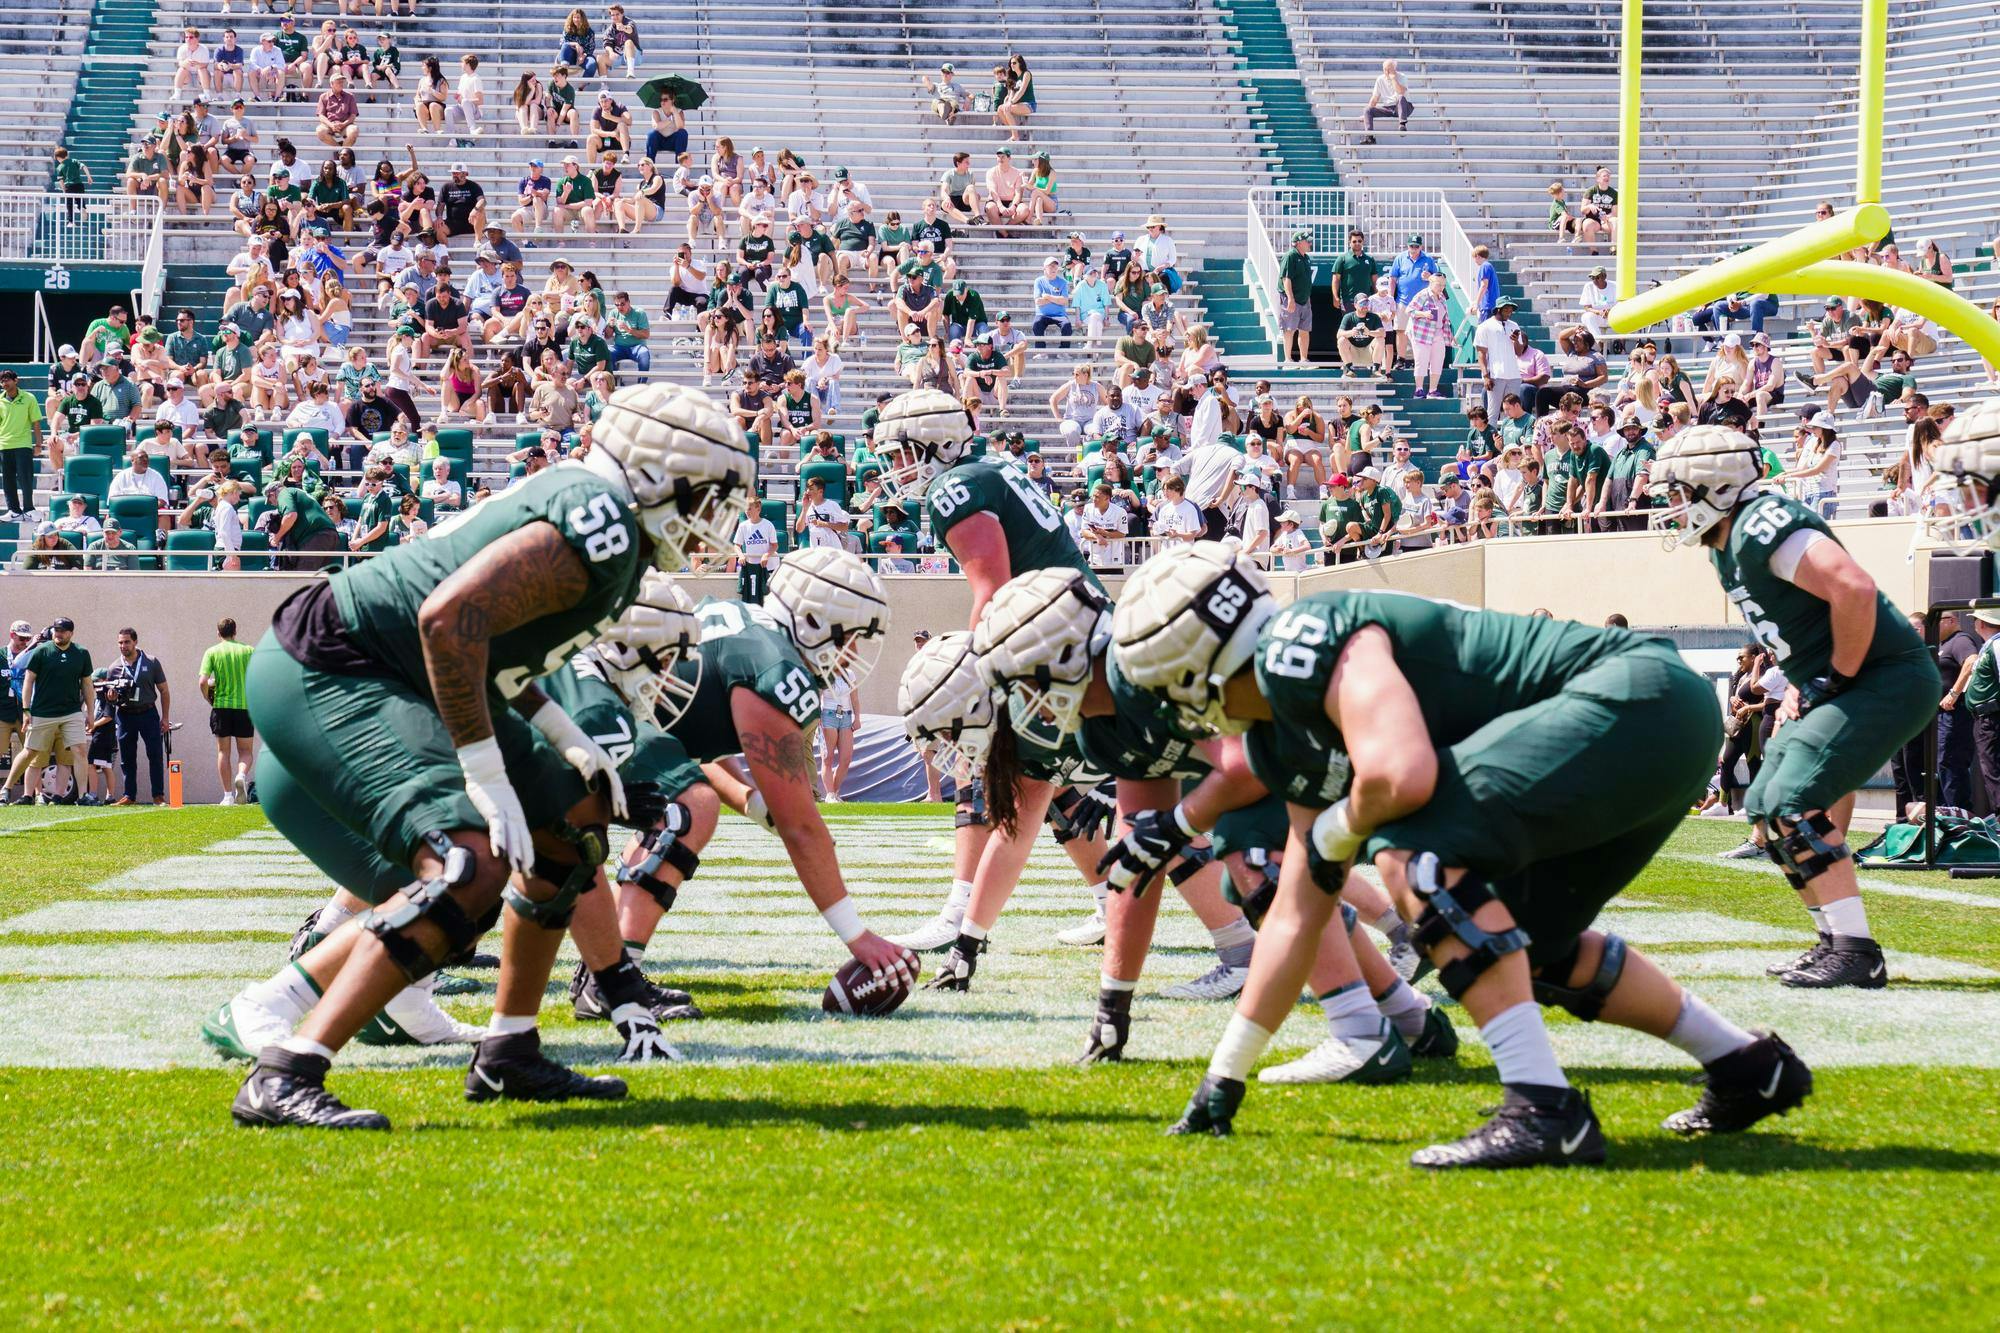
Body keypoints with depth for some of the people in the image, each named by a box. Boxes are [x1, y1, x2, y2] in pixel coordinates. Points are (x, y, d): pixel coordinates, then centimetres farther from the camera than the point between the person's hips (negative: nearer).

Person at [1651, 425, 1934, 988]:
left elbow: (1854, 589, -30)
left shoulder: (1763, 527, -20)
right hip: (1837, 685, 11)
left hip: (1889, 681, -11)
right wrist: (1800, 686, 12)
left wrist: (1836, 678, -21)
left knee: (1794, 803, -20)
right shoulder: (1728, 546, 13)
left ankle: (1856, 954, -18)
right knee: (1766, 812, 13)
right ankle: (1837, 941, 18)